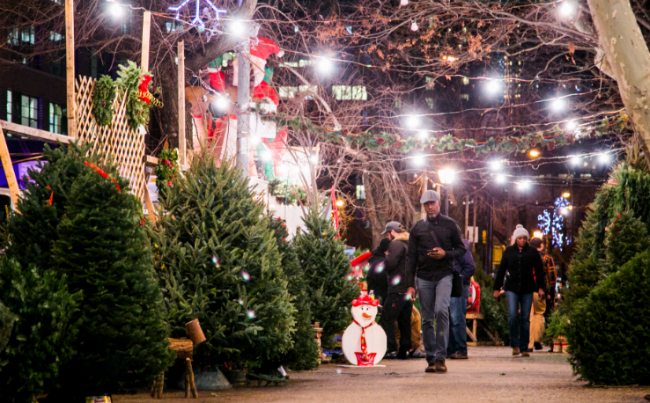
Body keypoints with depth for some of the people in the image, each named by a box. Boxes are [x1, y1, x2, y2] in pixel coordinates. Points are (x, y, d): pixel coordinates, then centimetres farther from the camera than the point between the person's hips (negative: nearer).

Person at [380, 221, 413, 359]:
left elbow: (390, 263, -19)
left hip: (398, 289, -9)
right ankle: (404, 350, 10)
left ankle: (390, 347, -15)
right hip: (409, 288, 9)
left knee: (387, 318, -7)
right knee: (405, 320, 10)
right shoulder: (410, 244, 19)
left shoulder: (396, 244, -9)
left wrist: (386, 257, 0)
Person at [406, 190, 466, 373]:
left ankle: (440, 357, -19)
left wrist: (445, 254, -11)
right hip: (424, 277, 3)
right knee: (427, 319, 4)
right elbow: (411, 257, 9)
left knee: (441, 310, -21)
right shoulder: (418, 227, 10)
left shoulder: (450, 225, 6)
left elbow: (461, 249, 10)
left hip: (444, 275, -3)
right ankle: (431, 359, 10)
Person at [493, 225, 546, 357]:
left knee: (525, 318, 1)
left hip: (527, 289, 0)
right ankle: (515, 345, -3)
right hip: (512, 288, 0)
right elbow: (501, 270, 11)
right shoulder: (509, 251, 7)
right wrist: (497, 288, 9)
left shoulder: (533, 252, 6)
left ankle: (524, 348, 7)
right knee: (512, 315, -15)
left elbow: (539, 271, 7)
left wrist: (541, 287, -2)